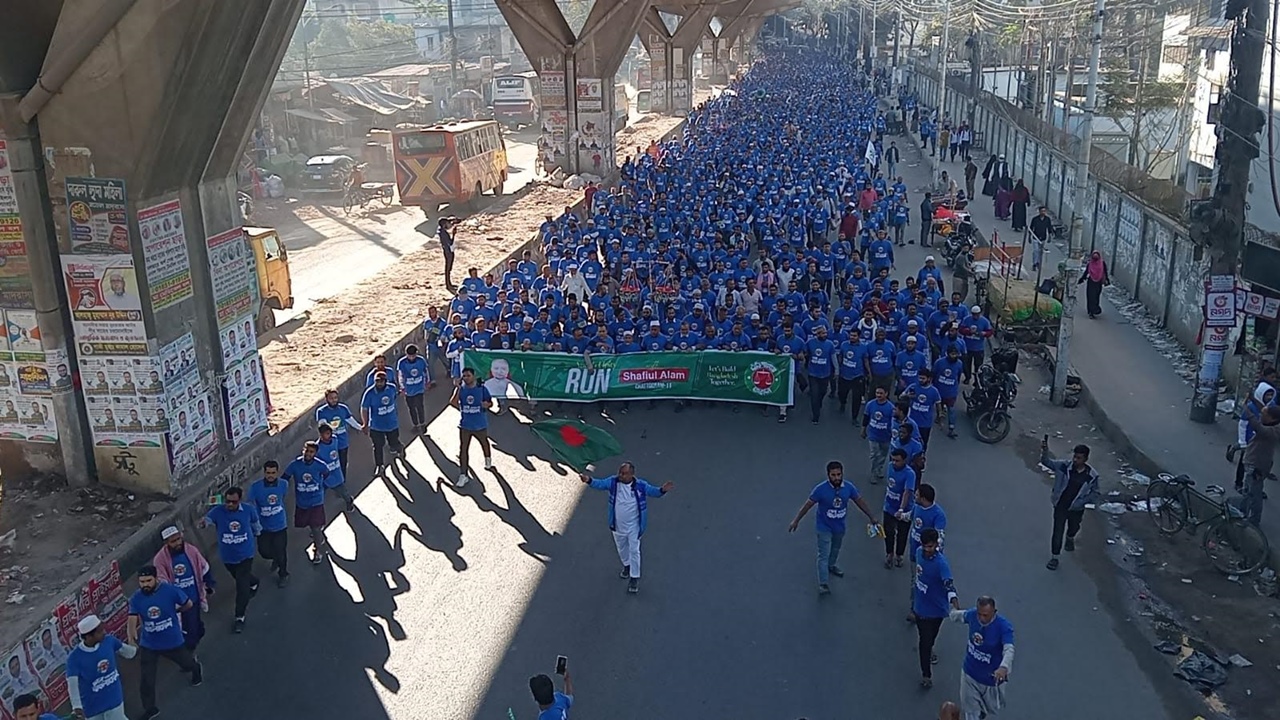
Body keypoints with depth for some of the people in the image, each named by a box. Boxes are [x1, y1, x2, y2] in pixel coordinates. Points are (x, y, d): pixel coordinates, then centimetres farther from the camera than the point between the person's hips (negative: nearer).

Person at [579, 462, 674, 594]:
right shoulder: (613, 481, -17)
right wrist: (589, 480, -42)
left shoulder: (640, 485, -21)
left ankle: (634, 578, 21)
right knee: (621, 548, 25)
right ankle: (627, 565, 54)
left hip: (633, 525, -3)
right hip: (617, 525, 3)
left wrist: (662, 490, -42)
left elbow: (653, 491, -19)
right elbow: (600, 483, -21)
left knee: (634, 551, 5)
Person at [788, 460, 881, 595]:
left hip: (840, 526, 5)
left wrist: (872, 519, 0)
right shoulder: (821, 489, -28)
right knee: (824, 555, -4)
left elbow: (861, 502, -4)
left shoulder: (848, 487, -18)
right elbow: (808, 505, -17)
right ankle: (823, 584, 5)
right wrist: (796, 521, -11)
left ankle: (832, 566, 56)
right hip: (824, 527, -5)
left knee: (836, 549, 28)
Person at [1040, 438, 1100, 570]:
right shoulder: (1064, 466, -20)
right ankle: (1054, 557, 21)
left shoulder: (1092, 475, -19)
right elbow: (1047, 462, -27)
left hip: (1076, 509, 2)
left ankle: (1070, 539, 63)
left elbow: (1095, 493, -6)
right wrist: (1044, 450, -48)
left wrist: (1082, 501, -18)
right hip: (1060, 506, -1)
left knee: (1074, 528, 28)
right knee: (1058, 532, 3)